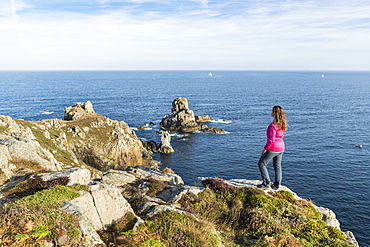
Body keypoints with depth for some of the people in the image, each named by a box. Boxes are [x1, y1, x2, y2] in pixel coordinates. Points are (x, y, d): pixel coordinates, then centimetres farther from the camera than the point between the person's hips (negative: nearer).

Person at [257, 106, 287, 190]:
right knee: (277, 166, 15)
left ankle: (267, 183, 6)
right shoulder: (282, 124, 4)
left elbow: (271, 140, -23)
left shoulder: (273, 125, -23)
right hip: (281, 148, 9)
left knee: (261, 164, 5)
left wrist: (265, 148, -14)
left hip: (273, 149, -8)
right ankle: (277, 185, 23)